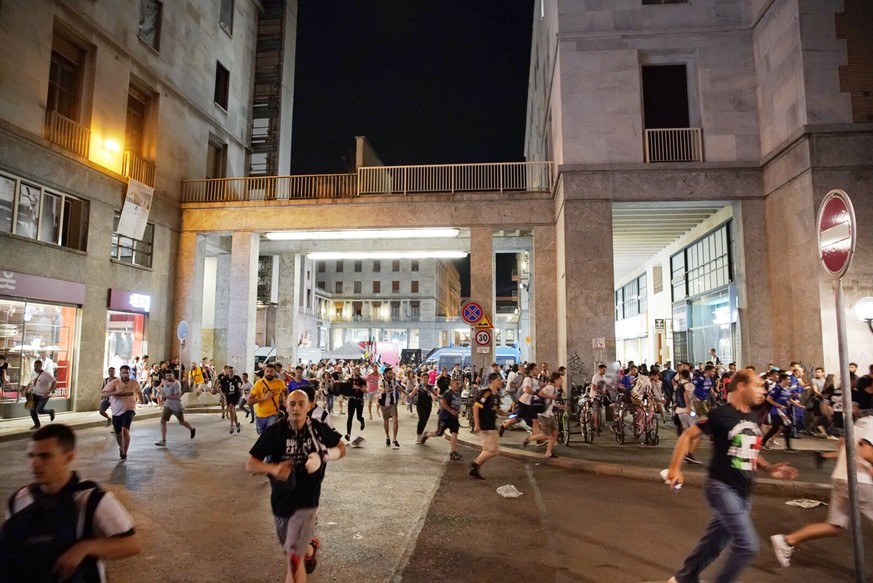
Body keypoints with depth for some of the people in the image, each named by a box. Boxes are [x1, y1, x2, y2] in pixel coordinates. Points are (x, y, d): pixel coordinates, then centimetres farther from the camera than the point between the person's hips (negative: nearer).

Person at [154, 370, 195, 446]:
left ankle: (192, 430, 40)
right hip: (168, 405, 6)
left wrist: (166, 397, -24)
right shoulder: (165, 383, 4)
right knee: (163, 421, -8)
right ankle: (163, 440, -4)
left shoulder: (176, 384, -20)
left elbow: (177, 396, -26)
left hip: (177, 406, -6)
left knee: (181, 422, 11)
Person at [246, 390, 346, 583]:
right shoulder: (274, 432, -15)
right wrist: (273, 469, -32)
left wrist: (322, 457, -17)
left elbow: (342, 448, 3)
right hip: (280, 501, 3)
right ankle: (309, 549, 60)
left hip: (306, 501, -3)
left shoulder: (319, 429, -13)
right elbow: (250, 464, -12)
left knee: (294, 559, -12)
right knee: (295, 549, 26)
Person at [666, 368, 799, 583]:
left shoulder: (753, 418, 9)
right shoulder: (721, 414, -14)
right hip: (722, 488, -8)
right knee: (748, 545, -13)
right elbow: (688, 435, -11)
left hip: (743, 492, 8)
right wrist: (675, 468, -17)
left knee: (714, 543, 15)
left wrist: (769, 468, 5)